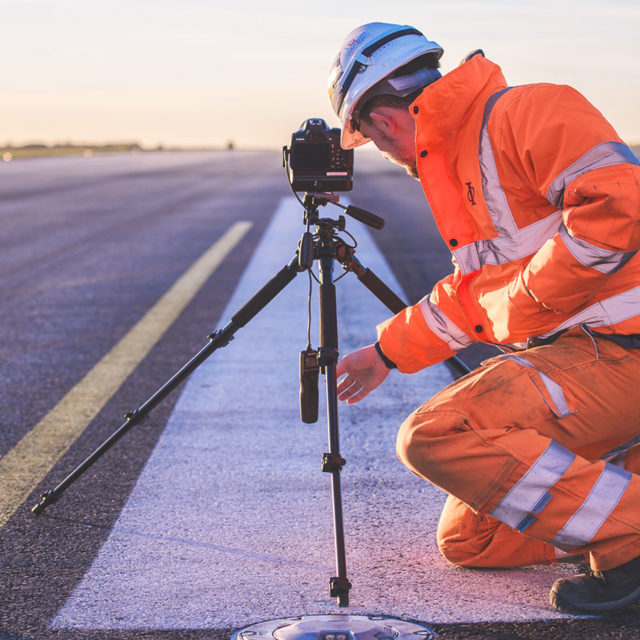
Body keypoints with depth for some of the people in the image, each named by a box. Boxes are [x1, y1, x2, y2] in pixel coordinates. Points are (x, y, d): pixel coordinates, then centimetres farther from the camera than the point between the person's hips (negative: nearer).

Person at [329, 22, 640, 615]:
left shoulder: (522, 112, -12)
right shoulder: (457, 153, 19)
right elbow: (468, 292, 29)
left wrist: (525, 299, -18)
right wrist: (387, 352, 32)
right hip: (559, 353, 10)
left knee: (435, 435, -25)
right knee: (467, 539, 8)